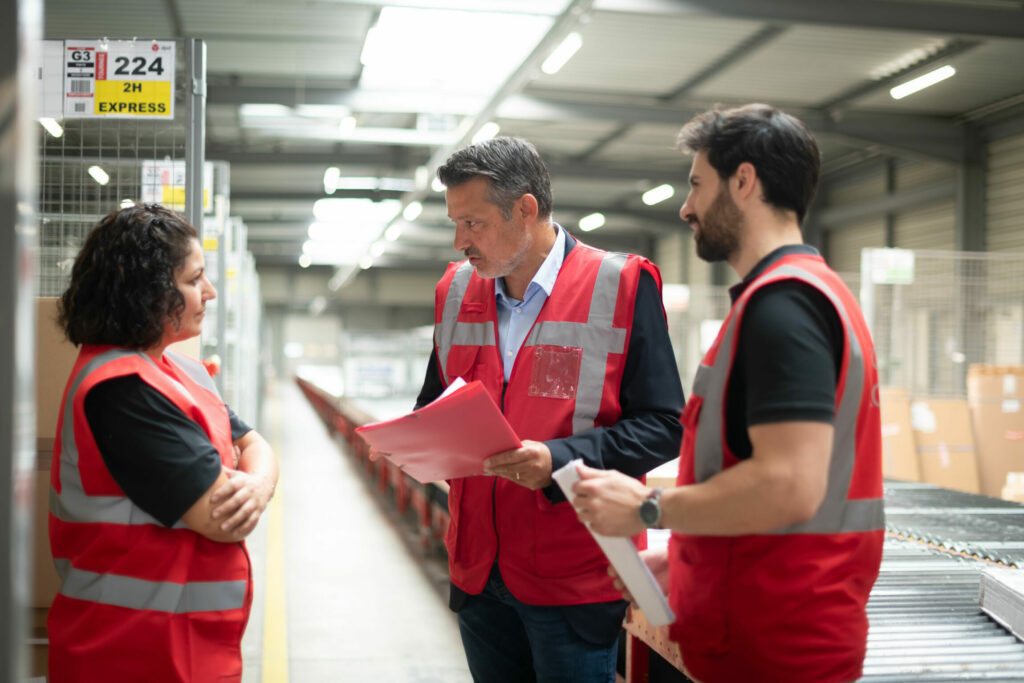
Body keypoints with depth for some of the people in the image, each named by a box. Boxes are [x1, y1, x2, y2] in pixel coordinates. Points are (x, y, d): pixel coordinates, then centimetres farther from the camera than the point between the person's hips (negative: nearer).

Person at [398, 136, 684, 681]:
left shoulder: (620, 286, -8)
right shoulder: (456, 292, 9)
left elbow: (663, 426, -11)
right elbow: (435, 404, 21)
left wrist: (560, 460, -23)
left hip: (575, 580, -5)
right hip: (478, 572, 5)